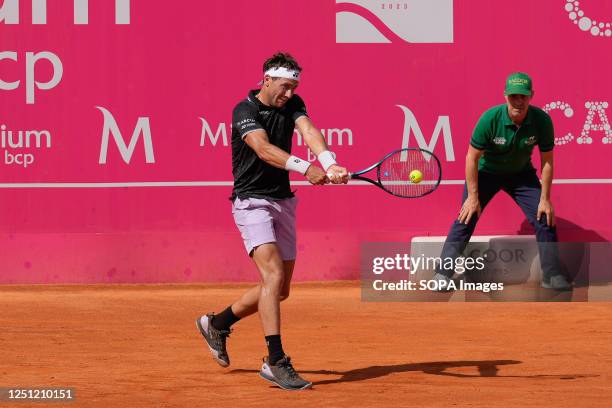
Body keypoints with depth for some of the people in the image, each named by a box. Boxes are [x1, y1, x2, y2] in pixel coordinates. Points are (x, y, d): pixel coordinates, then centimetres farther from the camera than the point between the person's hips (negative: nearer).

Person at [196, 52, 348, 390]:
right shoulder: (245, 111, -14)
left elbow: (309, 132, -16)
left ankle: (218, 324, 32)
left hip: (283, 202, 7)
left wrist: (330, 164, -37)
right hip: (251, 201, -7)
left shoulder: (293, 105, 4)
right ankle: (276, 361, -24)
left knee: (280, 289, 11)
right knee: (274, 275, -22)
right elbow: (263, 148, -32)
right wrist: (305, 168, -46)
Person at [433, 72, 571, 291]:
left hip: (522, 174, 2)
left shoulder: (542, 121, -24)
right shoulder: (490, 119, -30)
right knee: (466, 218, -12)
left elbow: (547, 161, -12)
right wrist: (473, 197, -19)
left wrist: (545, 199, -11)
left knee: (545, 218, -6)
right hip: (486, 172, -2)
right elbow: (472, 158, -20)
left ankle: (552, 275, 7)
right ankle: (443, 274, -4)